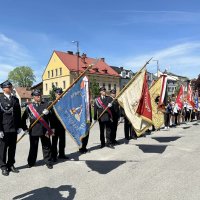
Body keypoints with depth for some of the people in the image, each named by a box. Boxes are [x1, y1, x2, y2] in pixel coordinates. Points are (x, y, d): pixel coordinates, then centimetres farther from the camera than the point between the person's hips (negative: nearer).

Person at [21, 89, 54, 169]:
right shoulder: (29, 107, 4)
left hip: (45, 130, 0)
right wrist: (25, 128, 2)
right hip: (33, 131, 0)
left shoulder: (46, 105, 6)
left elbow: (51, 116, 3)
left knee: (46, 147, 6)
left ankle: (48, 162, 19)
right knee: (33, 147, 11)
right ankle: (31, 162, 29)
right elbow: (23, 118, 7)